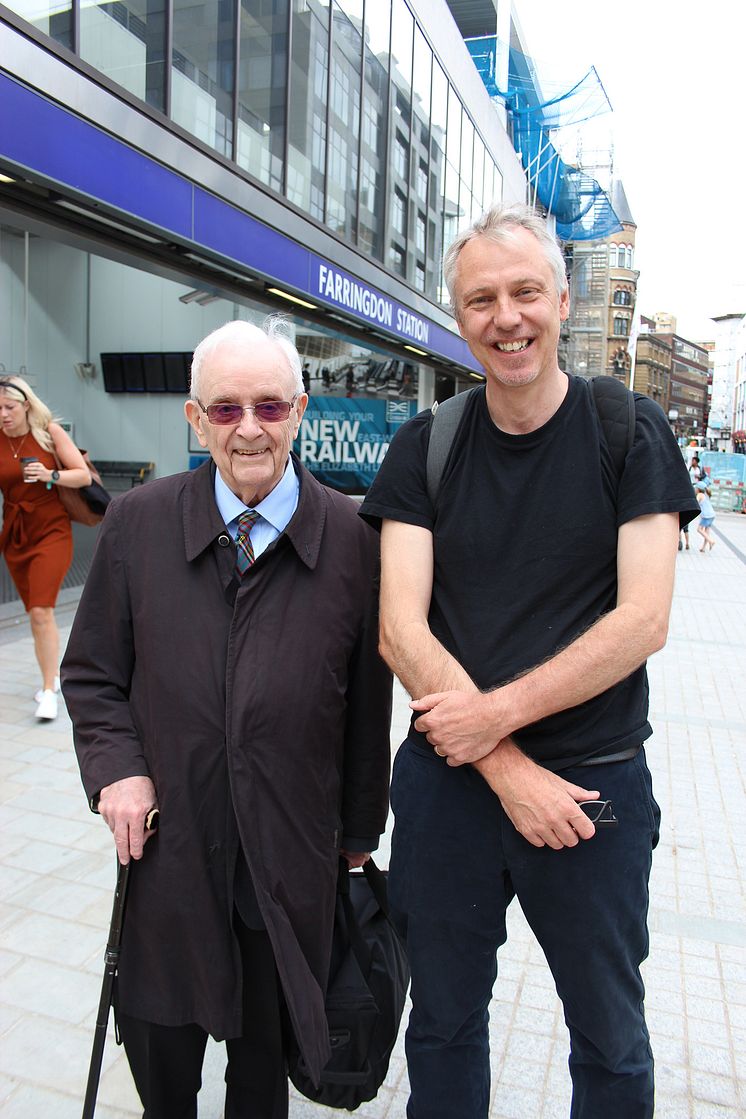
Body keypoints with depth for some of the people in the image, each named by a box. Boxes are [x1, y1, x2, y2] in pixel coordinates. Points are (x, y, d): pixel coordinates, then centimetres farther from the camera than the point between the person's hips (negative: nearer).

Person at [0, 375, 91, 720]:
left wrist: (50, 475, -21)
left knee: (41, 611, -15)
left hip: (51, 532, -4)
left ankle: (49, 692, -8)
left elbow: (84, 475, -5)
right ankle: (51, 675, 33)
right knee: (34, 613, 14)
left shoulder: (50, 431, -5)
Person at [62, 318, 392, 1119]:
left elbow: (367, 698, -1)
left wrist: (360, 828, 6)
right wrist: (117, 767, -9)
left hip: (293, 844, -1)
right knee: (158, 1024, 20)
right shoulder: (135, 523, -3)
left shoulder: (351, 537, -8)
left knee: (268, 1037, 20)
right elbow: (91, 672, 5)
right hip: (167, 833, 1)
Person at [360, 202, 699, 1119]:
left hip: (594, 779, -1)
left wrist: (497, 712, -18)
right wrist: (508, 769, -15)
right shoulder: (424, 448, -2)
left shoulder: (630, 431, -4)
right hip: (448, 777, 2)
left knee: (610, 1037, 20)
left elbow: (643, 620, -12)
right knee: (442, 1023, 21)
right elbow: (401, 631, -9)